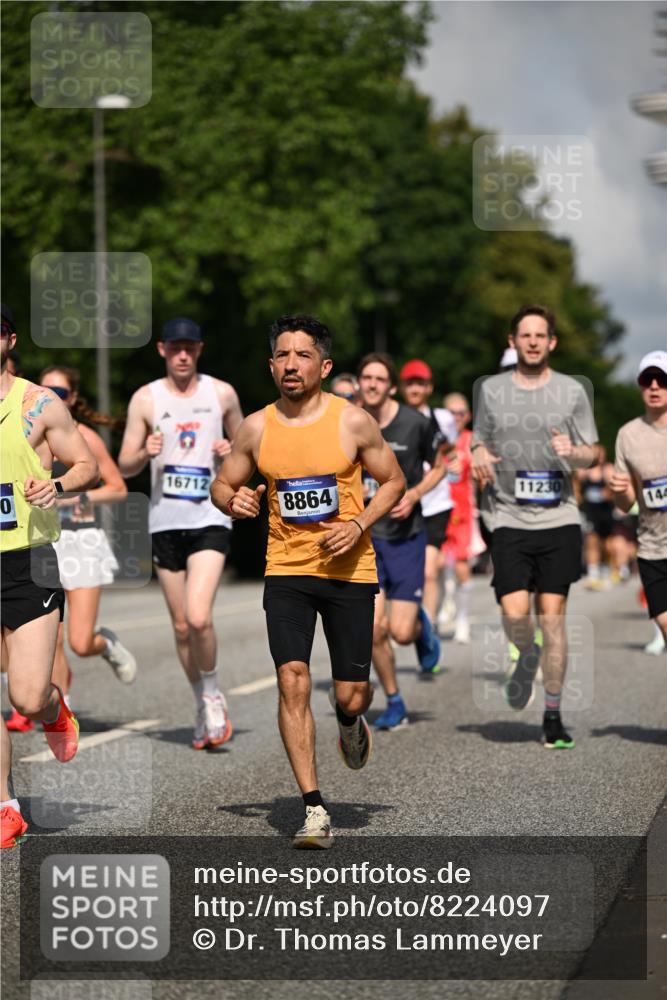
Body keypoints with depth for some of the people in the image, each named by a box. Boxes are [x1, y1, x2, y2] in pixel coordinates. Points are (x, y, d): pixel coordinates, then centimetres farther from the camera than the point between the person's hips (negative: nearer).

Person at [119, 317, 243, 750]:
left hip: (211, 519, -2)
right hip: (165, 521, 2)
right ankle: (206, 708, 24)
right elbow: (125, 465, 5)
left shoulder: (222, 394, 4)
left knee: (199, 618, -18)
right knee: (181, 626, 7)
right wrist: (146, 453, -16)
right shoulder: (146, 399, 3)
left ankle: (213, 696, 5)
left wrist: (233, 451, -6)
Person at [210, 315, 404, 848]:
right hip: (286, 570, 1)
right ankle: (315, 810, -11)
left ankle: (350, 723, 43)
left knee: (350, 695, 2)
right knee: (292, 680, -15)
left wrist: (359, 525, -12)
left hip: (350, 570, -1)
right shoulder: (256, 428, 0)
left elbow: (394, 481, 4)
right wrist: (234, 501, -12)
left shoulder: (353, 421, -6)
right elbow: (222, 485, 12)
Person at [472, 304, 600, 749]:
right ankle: (527, 659, 23)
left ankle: (553, 714, 9)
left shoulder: (571, 391, 5)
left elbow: (593, 455, 9)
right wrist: (478, 456, -3)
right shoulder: (491, 389, 9)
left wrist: (573, 452, -13)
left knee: (552, 613, -2)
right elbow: (479, 443, 20)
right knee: (515, 613, -13)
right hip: (509, 518, 0)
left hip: (559, 517, 0)